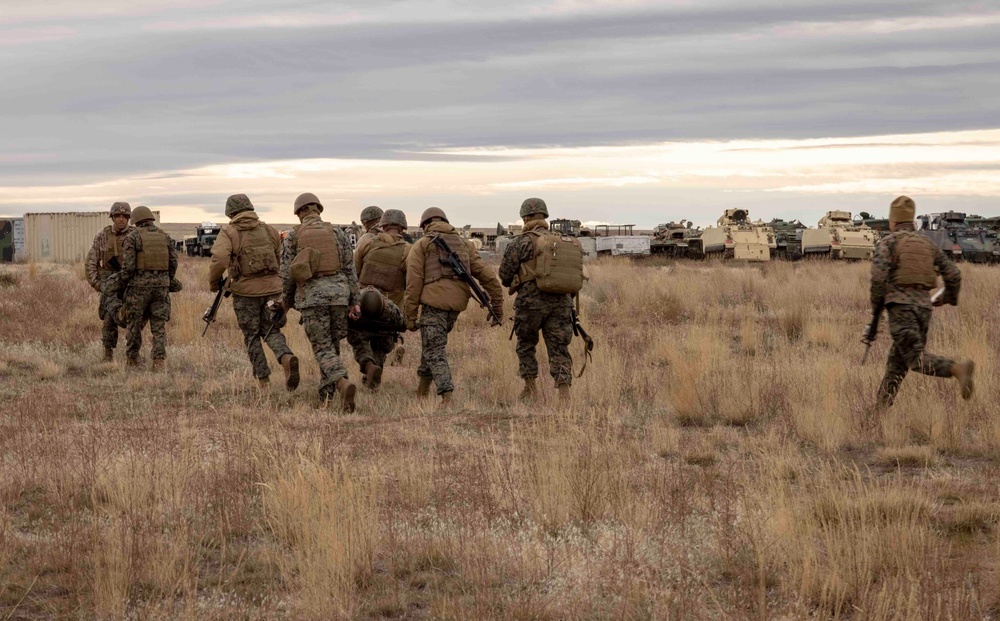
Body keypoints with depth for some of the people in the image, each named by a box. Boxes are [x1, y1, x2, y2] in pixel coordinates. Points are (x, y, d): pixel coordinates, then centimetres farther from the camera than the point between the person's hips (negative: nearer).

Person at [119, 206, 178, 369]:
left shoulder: (132, 237, -4)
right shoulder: (165, 237, 9)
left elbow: (128, 265, -10)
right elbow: (173, 262, 7)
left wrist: (124, 285, 3)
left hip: (139, 285, -3)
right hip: (161, 285, 3)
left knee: (135, 324, 11)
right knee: (159, 325, 4)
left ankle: (132, 360, 19)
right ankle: (158, 361, -8)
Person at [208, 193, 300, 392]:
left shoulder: (229, 233, -5)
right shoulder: (269, 231, 8)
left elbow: (219, 259, -20)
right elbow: (282, 260, 8)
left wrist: (213, 282, -4)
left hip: (245, 291, -3)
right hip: (272, 288, 3)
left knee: (252, 337, 11)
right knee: (271, 330, 13)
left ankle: (263, 380, 9)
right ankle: (286, 357, -17)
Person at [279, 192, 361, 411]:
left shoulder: (293, 236, 4)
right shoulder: (337, 233, 8)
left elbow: (287, 273, 3)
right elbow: (350, 269, 6)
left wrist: (287, 301, 18)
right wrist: (355, 301, 8)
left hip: (311, 294, -2)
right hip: (338, 291, 2)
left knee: (323, 348, -2)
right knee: (333, 345, 14)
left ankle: (343, 383, -28)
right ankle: (326, 397, 14)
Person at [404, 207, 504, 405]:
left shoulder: (421, 245, 7)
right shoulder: (464, 244, 20)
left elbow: (414, 283, -2)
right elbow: (486, 275, 13)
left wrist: (410, 315, 0)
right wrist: (497, 304, 14)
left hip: (434, 301, -5)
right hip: (458, 302, 5)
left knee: (435, 350, -4)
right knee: (433, 341, 24)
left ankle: (446, 395, -18)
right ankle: (424, 386, 30)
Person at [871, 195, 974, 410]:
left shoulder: (887, 242, 1)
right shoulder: (927, 244, 17)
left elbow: (879, 276, -12)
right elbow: (953, 274, 11)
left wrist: (876, 303, 5)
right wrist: (949, 297, 30)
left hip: (900, 306, -6)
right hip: (923, 307, 6)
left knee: (916, 359, -15)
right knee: (897, 360, 15)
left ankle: (958, 369, -39)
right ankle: (881, 408, 15)